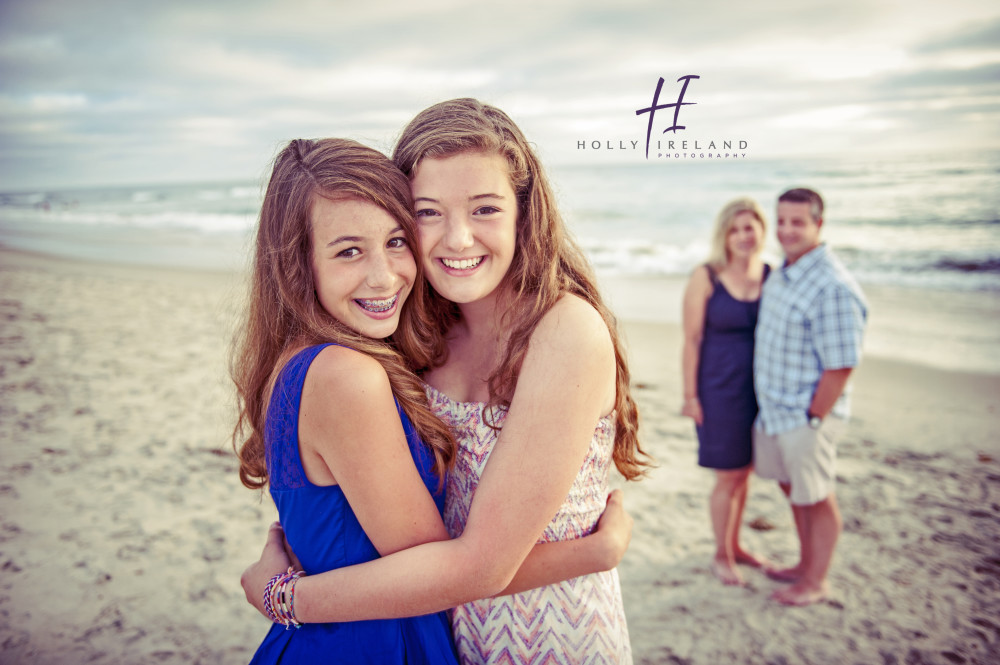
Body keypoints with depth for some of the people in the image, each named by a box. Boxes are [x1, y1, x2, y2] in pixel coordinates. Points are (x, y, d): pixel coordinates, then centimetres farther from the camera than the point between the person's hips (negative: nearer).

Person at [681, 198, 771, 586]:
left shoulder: (770, 275, 3)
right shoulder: (706, 278, -10)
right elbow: (692, 339, -10)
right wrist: (690, 394, -11)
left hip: (760, 386, 5)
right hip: (720, 388, -4)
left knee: (745, 471, 16)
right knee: (729, 476, 4)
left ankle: (735, 545, 35)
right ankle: (721, 555, 25)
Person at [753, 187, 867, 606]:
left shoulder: (832, 288, -24)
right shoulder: (784, 272, 6)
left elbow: (841, 365, -23)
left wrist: (813, 418, -17)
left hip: (805, 415, -9)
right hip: (772, 409, 9)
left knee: (817, 497, 9)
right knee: (792, 488, 21)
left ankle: (816, 582, 27)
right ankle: (806, 563, 41)